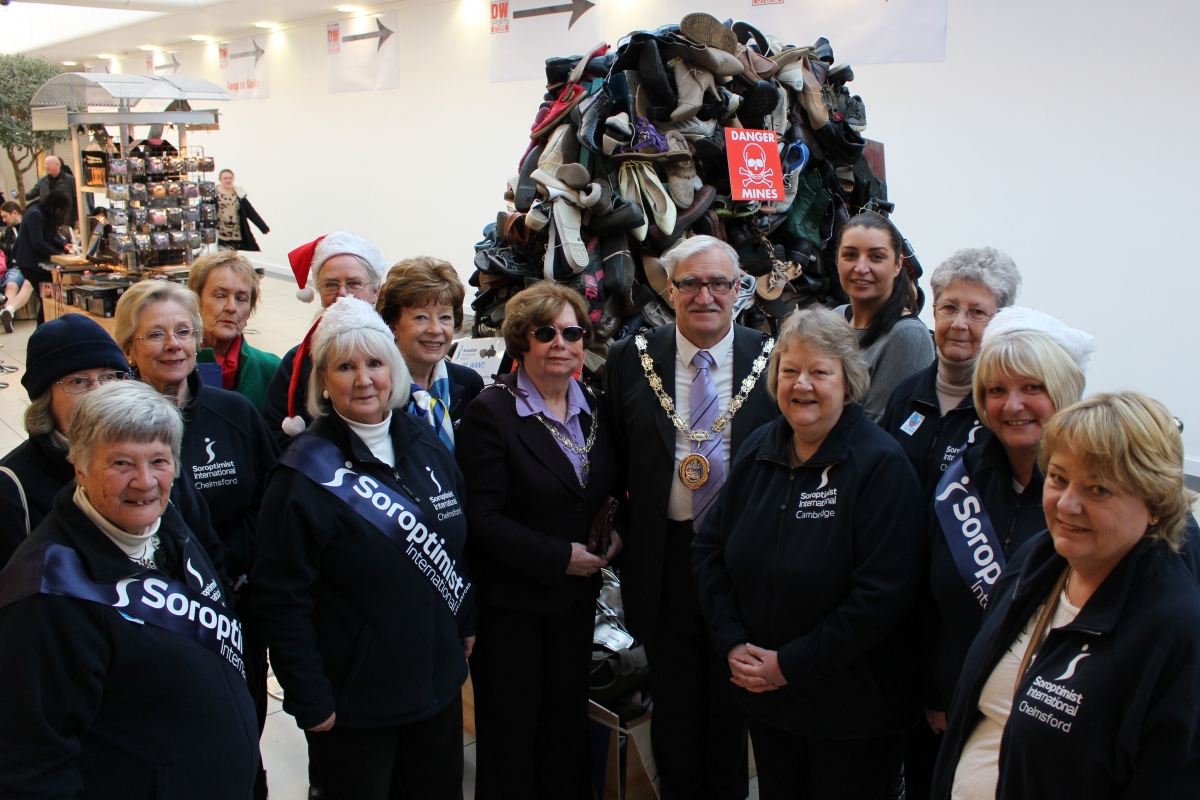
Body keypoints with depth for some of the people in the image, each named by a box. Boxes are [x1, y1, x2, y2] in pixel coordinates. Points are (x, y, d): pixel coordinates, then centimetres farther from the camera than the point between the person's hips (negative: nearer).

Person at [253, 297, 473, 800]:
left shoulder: (426, 446, 3)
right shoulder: (307, 471, -15)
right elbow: (281, 598, -16)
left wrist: (465, 625, 13)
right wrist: (310, 700, -16)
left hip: (439, 680, 6)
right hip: (356, 698, -6)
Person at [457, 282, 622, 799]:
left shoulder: (595, 408, 6)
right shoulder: (491, 412, -13)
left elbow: (609, 490, 17)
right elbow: (483, 519, -17)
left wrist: (615, 532, -4)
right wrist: (558, 557, -19)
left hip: (576, 598, 5)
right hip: (511, 602, -5)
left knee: (568, 725, 15)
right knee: (511, 736, 7)